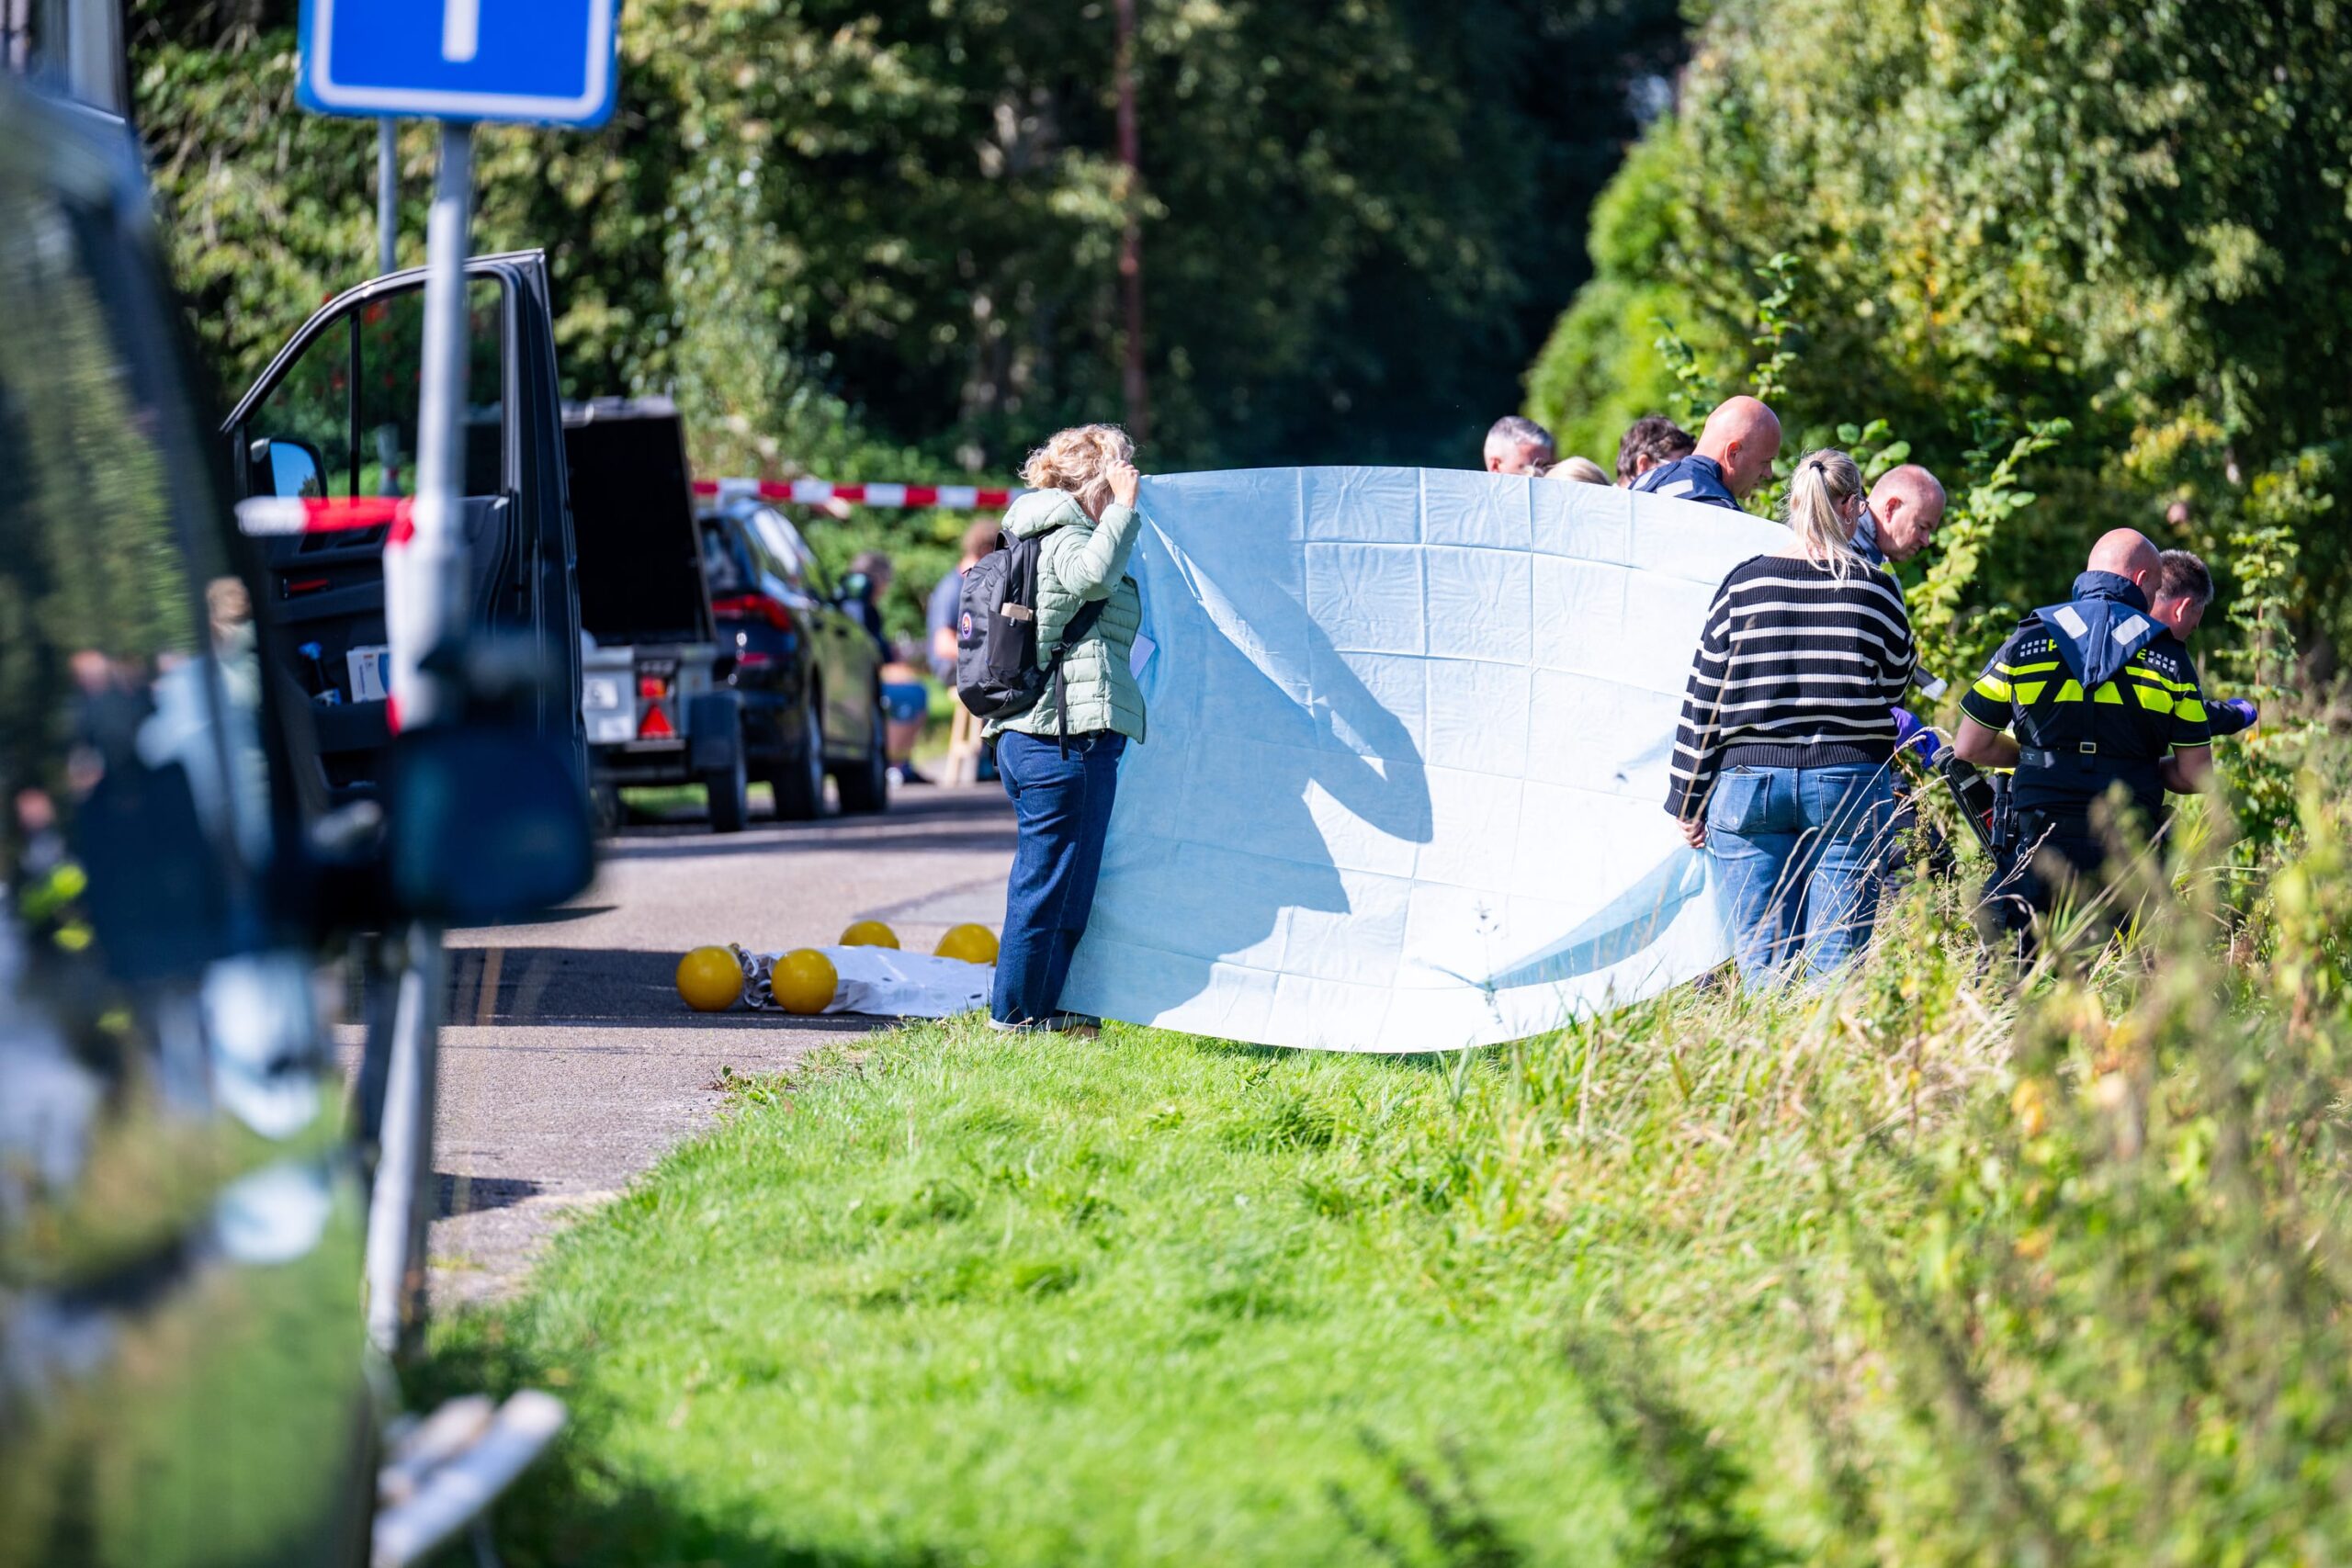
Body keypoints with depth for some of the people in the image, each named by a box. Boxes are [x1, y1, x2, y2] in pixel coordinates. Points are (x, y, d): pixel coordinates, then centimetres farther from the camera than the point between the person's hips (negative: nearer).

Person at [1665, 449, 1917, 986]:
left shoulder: (1743, 584, 0)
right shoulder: (1874, 588, -2)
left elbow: (1703, 699, 2)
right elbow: (1896, 683, 11)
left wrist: (1688, 800, 9)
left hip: (1748, 783, 1)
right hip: (1850, 786, -1)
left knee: (1761, 966, 1)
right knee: (1835, 963, 0)